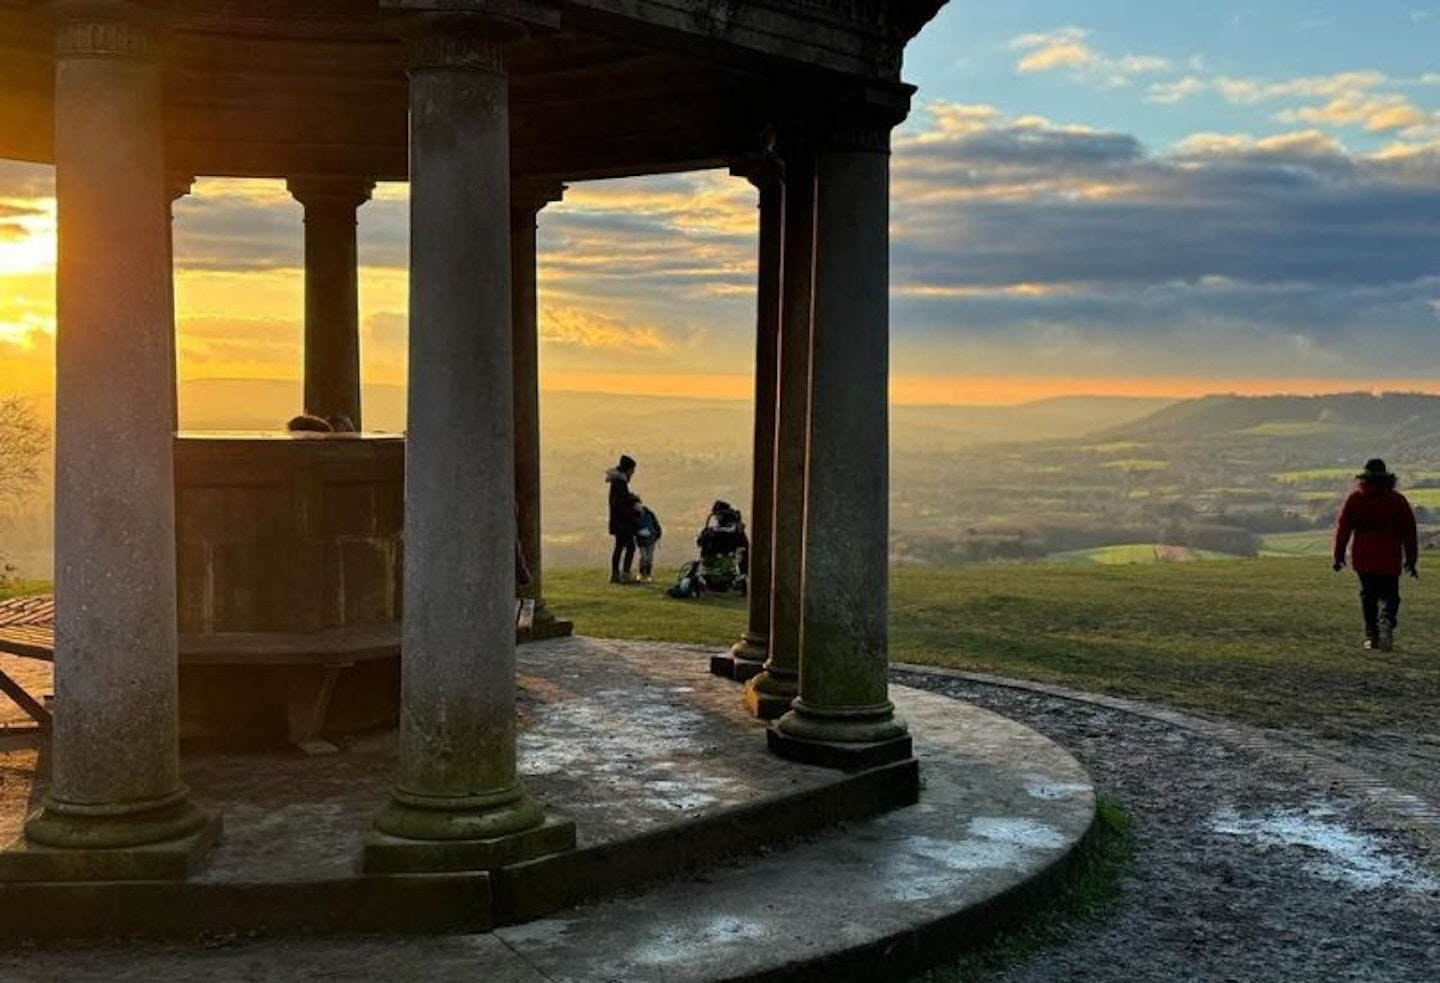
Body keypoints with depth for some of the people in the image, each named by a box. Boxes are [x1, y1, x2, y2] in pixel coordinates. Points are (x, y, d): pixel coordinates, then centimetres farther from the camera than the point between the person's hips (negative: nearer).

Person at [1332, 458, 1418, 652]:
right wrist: (1411, 560, 9)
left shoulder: (1354, 498, 1)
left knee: (1368, 594, 14)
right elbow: (1409, 532, 3)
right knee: (1389, 594, 5)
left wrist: (1338, 556, 4)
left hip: (1363, 558, 1)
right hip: (1389, 559, -1)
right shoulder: (1398, 500, 1)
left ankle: (1371, 635, 12)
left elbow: (1342, 528, -1)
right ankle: (1386, 623, -23)